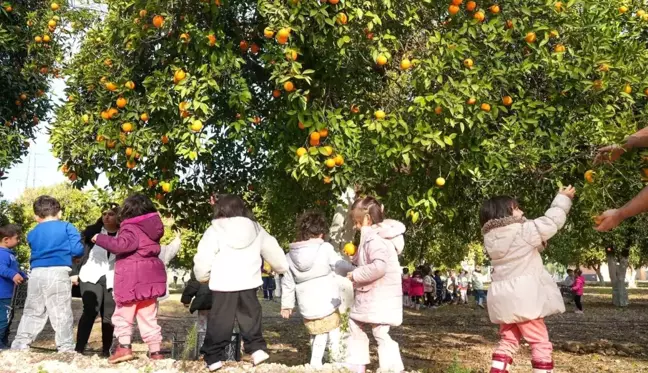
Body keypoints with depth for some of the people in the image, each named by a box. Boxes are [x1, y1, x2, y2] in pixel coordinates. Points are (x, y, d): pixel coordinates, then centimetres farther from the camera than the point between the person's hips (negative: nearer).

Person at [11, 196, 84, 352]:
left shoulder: (32, 234, 17)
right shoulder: (67, 227, 3)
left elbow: (36, 252, 20)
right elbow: (77, 250, -4)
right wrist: (71, 252, 18)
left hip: (36, 274, 4)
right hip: (58, 273, -4)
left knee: (31, 313, 15)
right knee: (61, 313, -1)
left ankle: (19, 346, 15)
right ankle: (66, 348, -1)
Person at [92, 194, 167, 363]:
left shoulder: (131, 229, -12)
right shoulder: (152, 229, 13)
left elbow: (121, 245, -28)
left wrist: (100, 238, -17)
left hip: (132, 279, -7)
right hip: (149, 277, 7)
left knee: (123, 314, 3)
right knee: (149, 316, 12)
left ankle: (124, 346, -7)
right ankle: (155, 350, 10)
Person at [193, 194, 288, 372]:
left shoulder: (215, 230, -6)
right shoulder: (256, 229, 7)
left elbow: (204, 258, -8)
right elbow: (272, 250, 17)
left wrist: (202, 276, 11)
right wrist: (281, 267, 34)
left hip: (223, 285, -3)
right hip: (249, 283, 3)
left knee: (220, 321, 6)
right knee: (250, 317, 18)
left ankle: (214, 357, 10)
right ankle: (257, 348, 13)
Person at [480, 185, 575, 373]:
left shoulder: (490, 238, 8)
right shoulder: (523, 231, -12)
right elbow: (550, 222, -6)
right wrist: (562, 199, 6)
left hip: (503, 297, 7)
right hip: (523, 297, -7)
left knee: (508, 341, 16)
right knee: (541, 343, 2)